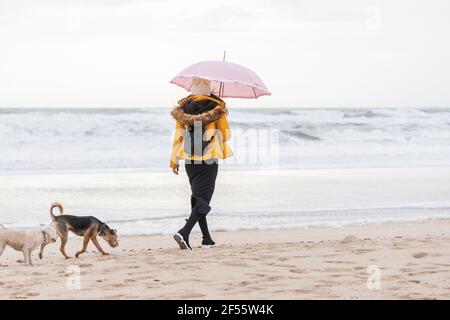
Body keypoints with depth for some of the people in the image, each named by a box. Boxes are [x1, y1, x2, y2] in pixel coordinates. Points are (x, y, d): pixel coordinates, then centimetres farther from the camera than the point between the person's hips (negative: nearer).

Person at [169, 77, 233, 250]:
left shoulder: (184, 105, 3)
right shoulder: (216, 107, -6)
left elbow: (178, 135, 2)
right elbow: (226, 134, 3)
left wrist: (174, 160, 7)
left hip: (190, 160, 4)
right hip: (209, 161, -4)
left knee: (197, 197, 16)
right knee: (203, 199, -5)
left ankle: (207, 238, 20)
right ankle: (184, 232, -23)